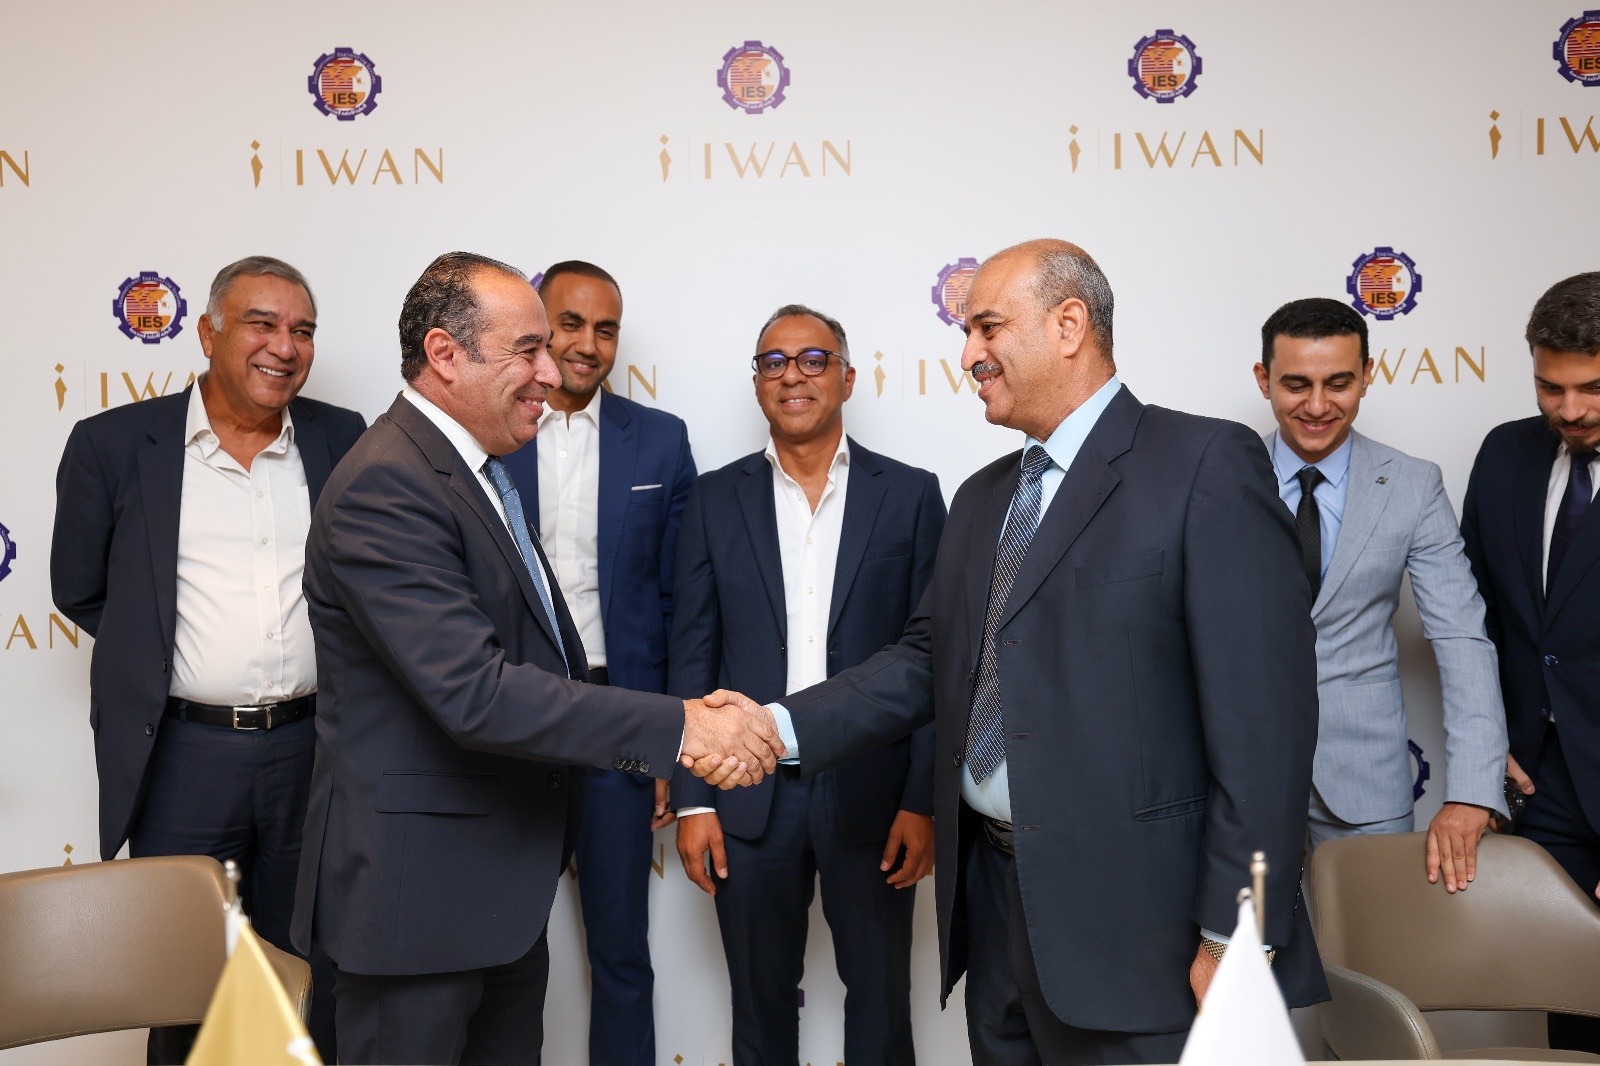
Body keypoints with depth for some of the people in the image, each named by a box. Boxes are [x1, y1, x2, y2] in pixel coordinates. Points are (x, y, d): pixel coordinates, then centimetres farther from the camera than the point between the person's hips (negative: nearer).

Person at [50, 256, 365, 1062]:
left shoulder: (344, 442, 4)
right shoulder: (115, 444, -1)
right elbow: (79, 589, 8)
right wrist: (155, 655, 8)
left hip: (314, 750, 2)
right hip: (183, 756, -1)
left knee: (308, 990, 12)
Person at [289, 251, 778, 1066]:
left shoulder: (479, 469, 11)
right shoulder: (383, 488, -21)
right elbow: (475, 692, -30)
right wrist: (677, 727, -29)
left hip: (504, 877, 9)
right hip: (416, 886, -9)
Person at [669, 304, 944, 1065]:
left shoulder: (910, 494, 1)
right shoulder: (716, 498, 4)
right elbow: (692, 655, 3)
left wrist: (925, 800, -5)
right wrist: (692, 800, -2)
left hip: (872, 794, -1)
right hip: (748, 797, 1)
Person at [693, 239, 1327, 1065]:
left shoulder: (1205, 465, -10)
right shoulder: (981, 499, 15)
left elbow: (1265, 713, -15)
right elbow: (928, 662, 11)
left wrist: (1234, 938, -17)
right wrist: (781, 727, -4)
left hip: (1131, 920, -7)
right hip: (991, 900, 7)